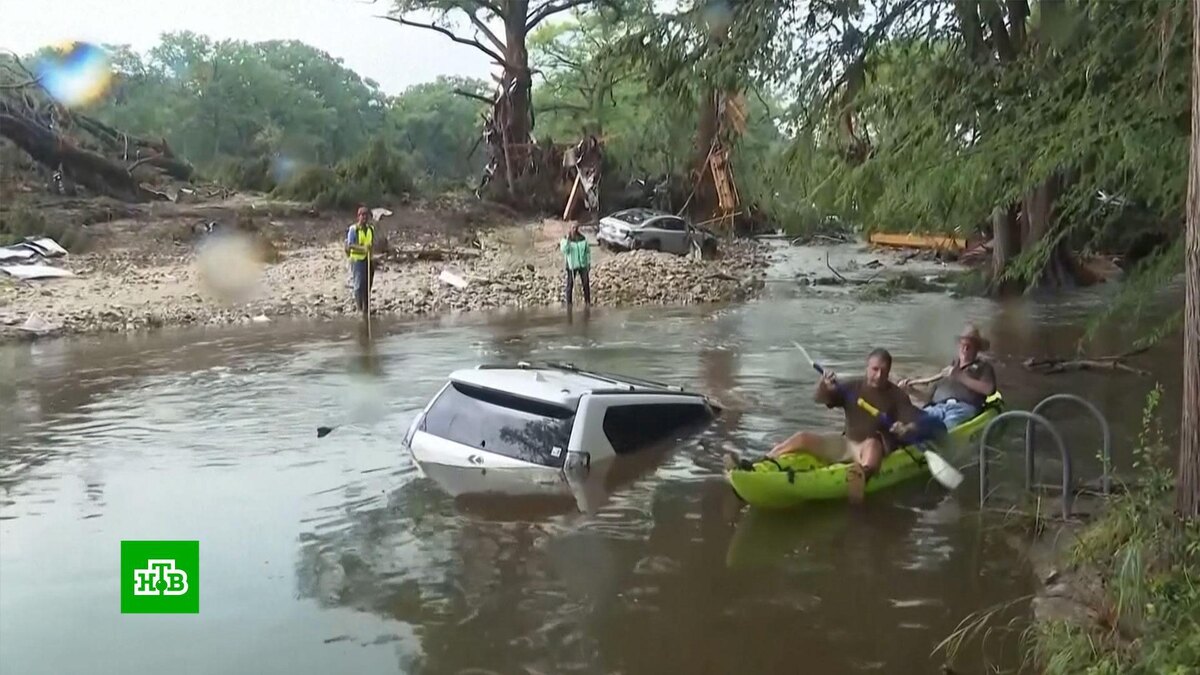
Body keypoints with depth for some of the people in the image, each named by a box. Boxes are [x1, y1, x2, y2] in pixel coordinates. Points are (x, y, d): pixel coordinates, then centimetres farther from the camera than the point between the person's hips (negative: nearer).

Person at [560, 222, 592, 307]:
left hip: (583, 264, 2)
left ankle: (587, 301, 17)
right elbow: (564, 250, -22)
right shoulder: (566, 239, -6)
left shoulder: (583, 238, 1)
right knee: (570, 284, 1)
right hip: (572, 265, -2)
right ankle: (569, 302, 9)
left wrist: (589, 263, 6)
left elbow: (587, 251, 8)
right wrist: (567, 239, -29)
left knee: (586, 283, 5)